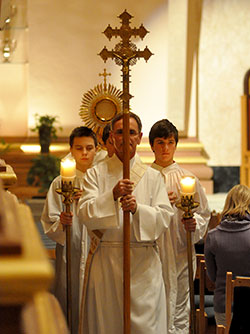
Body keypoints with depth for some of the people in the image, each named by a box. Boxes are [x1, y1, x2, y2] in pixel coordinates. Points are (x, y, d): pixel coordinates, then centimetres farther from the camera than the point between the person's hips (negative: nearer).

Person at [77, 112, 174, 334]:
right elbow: (85, 214, -7)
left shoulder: (153, 177, 10)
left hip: (143, 264, 1)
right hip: (106, 262, -1)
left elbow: (164, 217, -1)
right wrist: (113, 195, -22)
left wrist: (137, 208, -19)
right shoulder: (96, 174, 7)